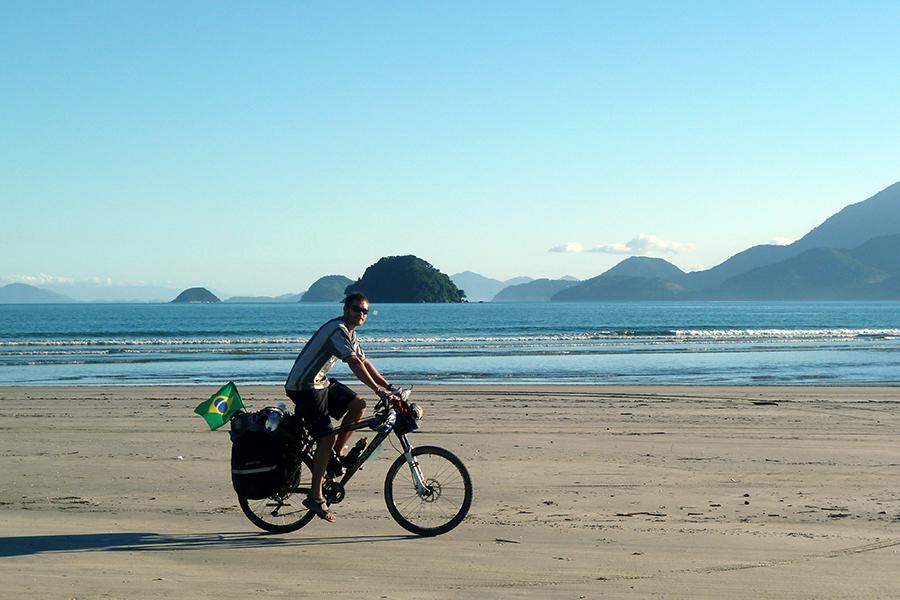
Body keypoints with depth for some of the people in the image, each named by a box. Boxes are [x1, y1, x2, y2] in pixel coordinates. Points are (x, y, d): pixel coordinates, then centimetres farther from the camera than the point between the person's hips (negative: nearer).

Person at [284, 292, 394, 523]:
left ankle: (336, 455, 10)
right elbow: (354, 364, -28)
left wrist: (389, 386, 8)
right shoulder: (338, 330, -19)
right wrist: (378, 390, -31)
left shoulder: (350, 334, 13)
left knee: (358, 404, -2)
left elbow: (365, 363, 16)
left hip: (321, 382, 10)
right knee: (326, 437, -14)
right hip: (304, 387, -10)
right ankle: (315, 497, -8)